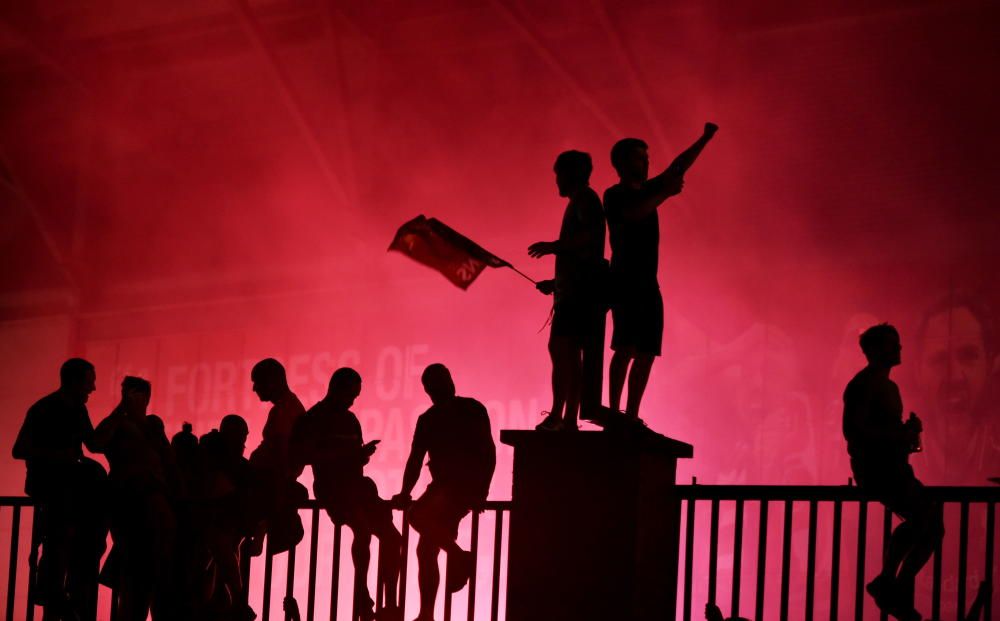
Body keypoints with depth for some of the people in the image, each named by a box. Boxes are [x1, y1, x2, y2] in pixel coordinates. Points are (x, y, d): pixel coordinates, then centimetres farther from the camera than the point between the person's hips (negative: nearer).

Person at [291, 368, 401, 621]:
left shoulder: (349, 419, 17)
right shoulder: (314, 419, -3)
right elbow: (302, 456, -14)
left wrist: (363, 452, -3)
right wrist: (340, 454, -20)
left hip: (357, 486, 8)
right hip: (331, 488, -8)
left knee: (391, 537, -1)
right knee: (363, 529, -30)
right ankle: (362, 596, -23)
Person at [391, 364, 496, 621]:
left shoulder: (473, 410, 0)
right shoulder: (427, 420, 14)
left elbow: (488, 452, -5)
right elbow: (416, 459, 14)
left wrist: (481, 491, -15)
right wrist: (405, 492, 0)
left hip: (466, 489, -6)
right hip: (442, 488, 6)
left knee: (418, 514, -31)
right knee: (426, 548, -1)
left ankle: (459, 557, -17)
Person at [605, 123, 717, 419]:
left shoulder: (646, 192, 18)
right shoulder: (614, 196, -3)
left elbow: (677, 168, 21)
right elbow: (634, 214, -23)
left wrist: (705, 139, 17)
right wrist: (666, 194, -17)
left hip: (648, 285, 8)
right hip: (625, 283, -8)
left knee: (646, 354, 3)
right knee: (626, 348, -17)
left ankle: (631, 417, 4)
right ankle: (613, 412, -20)